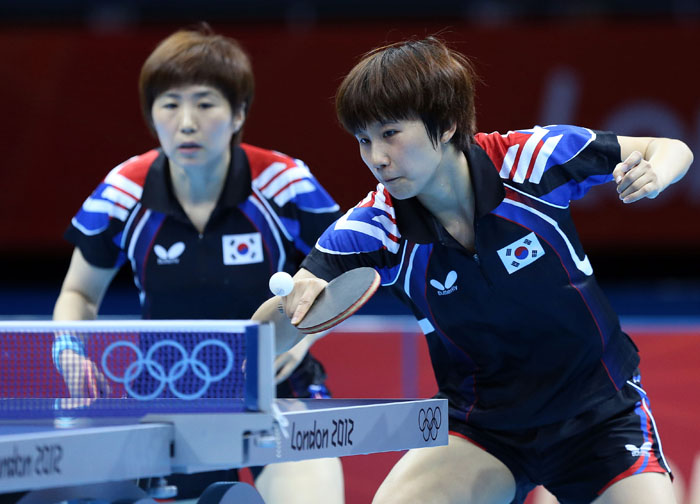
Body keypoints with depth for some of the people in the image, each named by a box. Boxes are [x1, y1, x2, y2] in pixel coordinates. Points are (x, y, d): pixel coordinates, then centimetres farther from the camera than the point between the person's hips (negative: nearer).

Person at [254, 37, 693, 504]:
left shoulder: (530, 158, -20)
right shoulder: (373, 228, -17)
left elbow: (672, 150, -5)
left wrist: (653, 176, -29)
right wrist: (293, 303, -44)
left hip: (600, 409, -1)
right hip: (481, 426, 1)